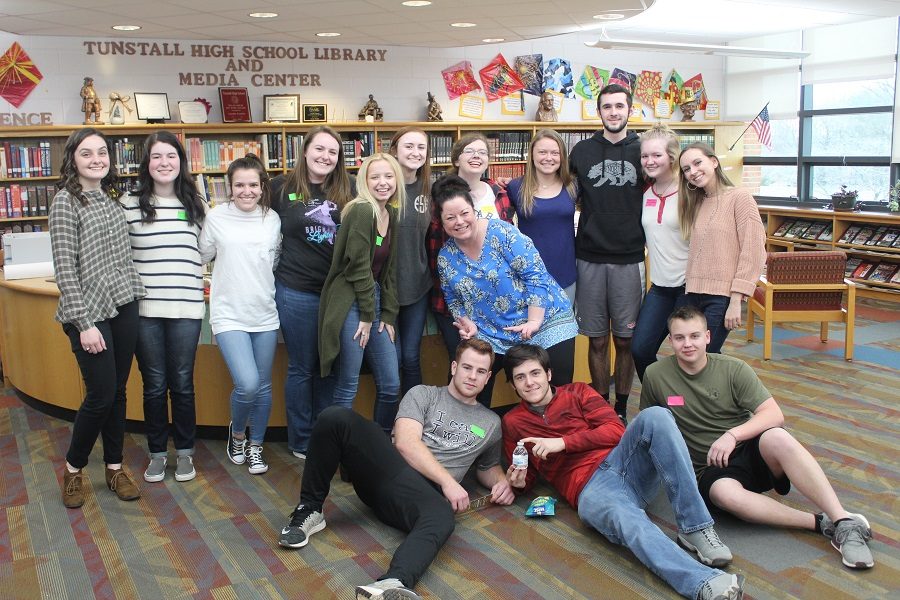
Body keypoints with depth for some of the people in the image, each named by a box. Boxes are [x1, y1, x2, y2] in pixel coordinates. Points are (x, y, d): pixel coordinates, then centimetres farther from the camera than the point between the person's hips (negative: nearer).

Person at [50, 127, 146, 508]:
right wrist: (84, 324, -16)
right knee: (100, 395, -2)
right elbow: (64, 268, -12)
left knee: (118, 391, 11)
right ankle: (73, 468, 20)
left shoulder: (110, 198, 11)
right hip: (90, 312, -6)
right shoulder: (65, 201, -8)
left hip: (124, 307, 6)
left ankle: (114, 467, 25)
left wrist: (137, 293, 9)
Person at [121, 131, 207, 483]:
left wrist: (195, 283, 7)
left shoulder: (195, 205, 6)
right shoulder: (130, 205, 0)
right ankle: (157, 453, 24)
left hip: (186, 308, 1)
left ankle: (185, 452, 23)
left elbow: (207, 251, 16)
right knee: (154, 385, 8)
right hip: (144, 309, -1)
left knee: (182, 384, 8)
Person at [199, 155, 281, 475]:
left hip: (265, 314, 3)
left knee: (263, 387, 9)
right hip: (229, 314, -3)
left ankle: (255, 446, 30)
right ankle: (237, 432, 17)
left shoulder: (273, 219, 3)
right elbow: (202, 256, 10)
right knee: (247, 384, -15)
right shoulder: (216, 216, -4)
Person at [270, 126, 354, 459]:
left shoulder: (347, 190, 4)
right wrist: (287, 260, 2)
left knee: (330, 368, 12)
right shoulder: (283, 188, -2)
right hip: (297, 291, -3)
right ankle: (301, 442, 21)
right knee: (302, 368, 7)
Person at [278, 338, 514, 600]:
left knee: (441, 518, -40)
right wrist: (448, 481, -11)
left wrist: (501, 482, 12)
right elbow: (405, 442, -1)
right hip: (387, 467, 0)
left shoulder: (491, 423, 25)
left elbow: (489, 467, 38)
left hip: (424, 491, 0)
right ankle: (310, 510, -9)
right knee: (336, 418, -25)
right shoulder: (424, 395, 15)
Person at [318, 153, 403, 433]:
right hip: (350, 304, -8)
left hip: (374, 299, 8)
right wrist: (367, 316, -10)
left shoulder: (391, 214, 11)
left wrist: (388, 315, 7)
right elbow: (358, 266, -15)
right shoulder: (361, 211, -13)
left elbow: (390, 270, 12)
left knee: (391, 386, 9)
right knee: (347, 388, -1)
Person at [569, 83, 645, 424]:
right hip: (590, 258, 1)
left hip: (629, 258, 0)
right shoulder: (582, 151, 6)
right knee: (597, 340, 7)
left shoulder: (642, 151, 4)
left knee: (625, 339, 6)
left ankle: (621, 407, 20)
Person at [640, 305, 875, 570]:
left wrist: (733, 434, -24)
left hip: (749, 449, 1)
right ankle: (821, 523, -29)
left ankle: (843, 521, -33)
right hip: (710, 469, -1)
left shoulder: (733, 369, -3)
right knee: (725, 493, -38)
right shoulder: (655, 375, -2)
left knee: (777, 438, -36)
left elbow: (775, 415, -11)